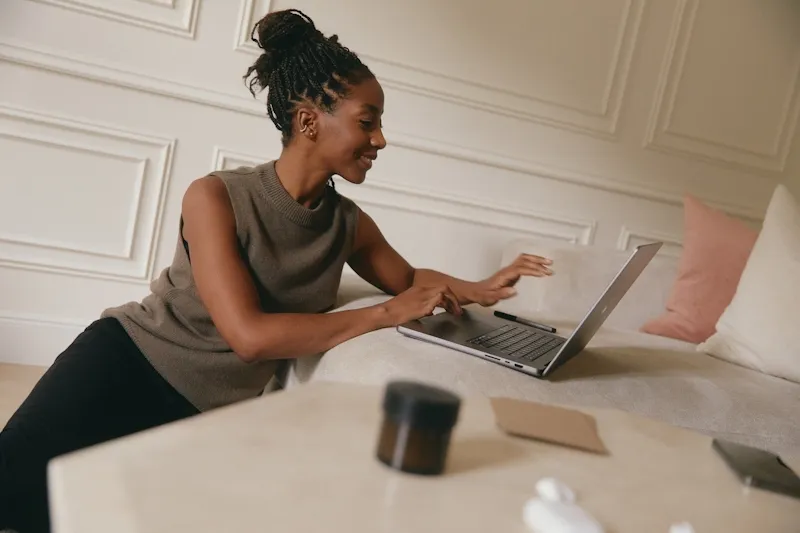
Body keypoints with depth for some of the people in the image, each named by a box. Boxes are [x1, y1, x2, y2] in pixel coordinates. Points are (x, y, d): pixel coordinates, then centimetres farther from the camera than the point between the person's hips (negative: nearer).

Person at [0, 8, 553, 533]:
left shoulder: (349, 223, 0)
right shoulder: (215, 197, -15)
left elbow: (407, 278, 20)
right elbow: (250, 334, -25)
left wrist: (480, 289, 0)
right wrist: (387, 314, -21)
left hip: (211, 409, 3)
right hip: (129, 356, -3)